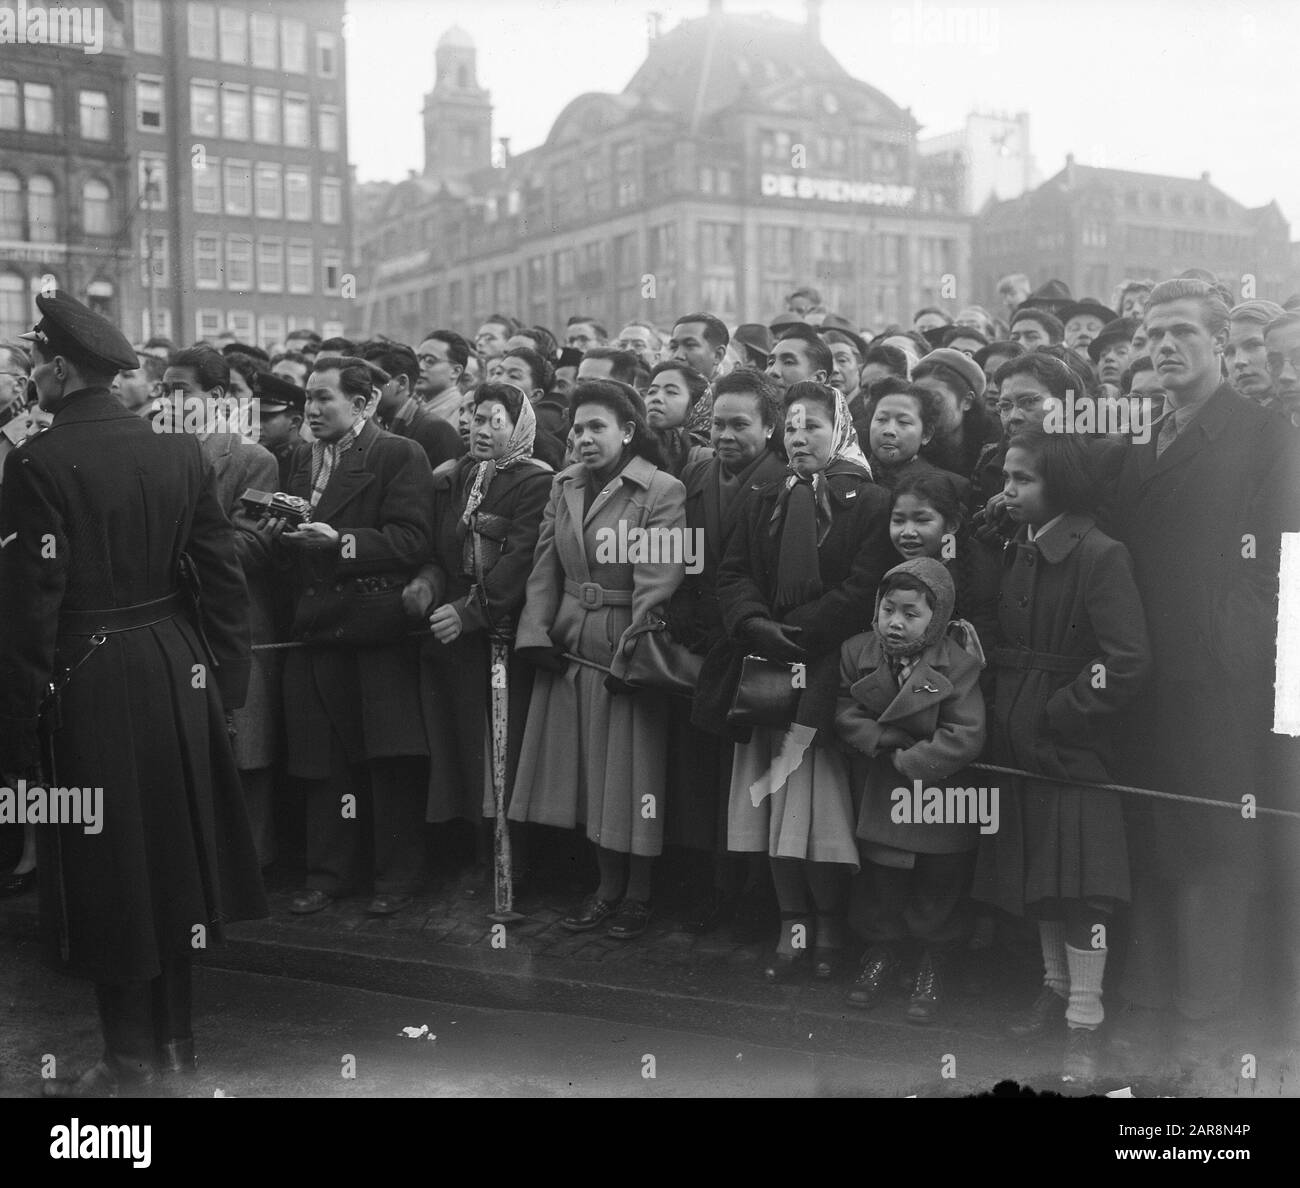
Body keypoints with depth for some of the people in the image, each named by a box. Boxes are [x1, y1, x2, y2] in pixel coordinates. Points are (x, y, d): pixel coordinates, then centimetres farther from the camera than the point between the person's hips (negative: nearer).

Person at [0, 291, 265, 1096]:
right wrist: (227, 676, 11)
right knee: (169, 852, 17)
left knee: (110, 870, 7)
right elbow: (224, 572, 3)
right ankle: (174, 1035, 31)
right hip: (176, 673, 6)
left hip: (87, 684, -5)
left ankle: (133, 1058, 19)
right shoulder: (179, 450, 2)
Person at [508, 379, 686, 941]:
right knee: (583, 769, 11)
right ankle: (608, 884, 27)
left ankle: (638, 893, 20)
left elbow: (656, 580, -16)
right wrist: (537, 633, -4)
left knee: (632, 771, 3)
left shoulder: (662, 492, -9)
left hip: (626, 650, -6)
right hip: (569, 648, 6)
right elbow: (545, 569, 7)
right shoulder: (563, 487, 10)